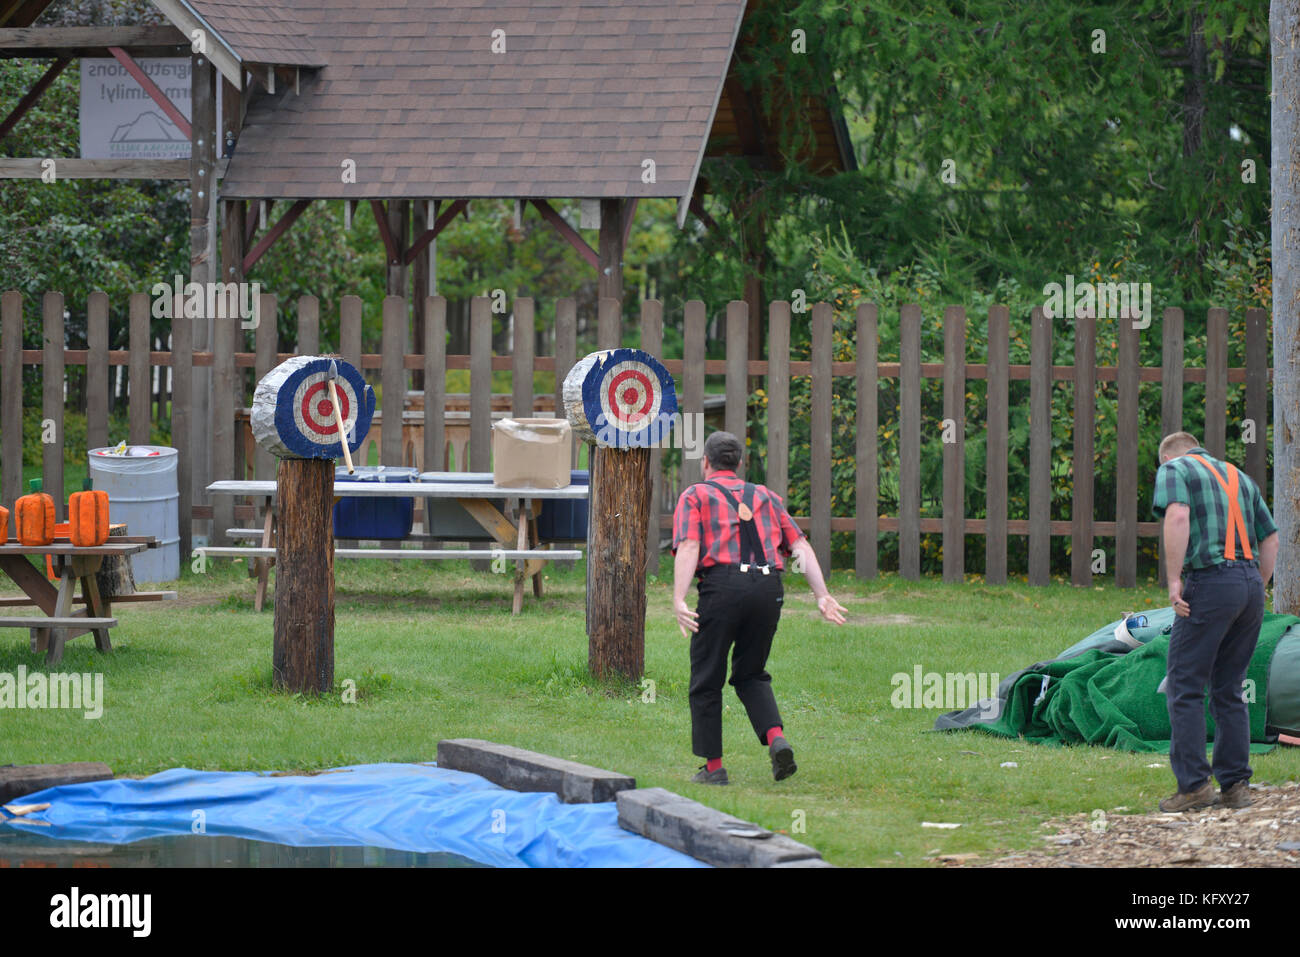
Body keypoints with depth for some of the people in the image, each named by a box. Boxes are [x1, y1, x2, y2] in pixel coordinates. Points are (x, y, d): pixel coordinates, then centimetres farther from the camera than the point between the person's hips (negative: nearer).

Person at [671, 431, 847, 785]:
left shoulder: (695, 496, 14)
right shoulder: (765, 497, 26)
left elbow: (688, 548, -4)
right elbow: (800, 546, 15)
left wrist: (679, 601, -13)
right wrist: (822, 596, 11)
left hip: (722, 586, -4)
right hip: (769, 587, 4)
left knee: (707, 679, 9)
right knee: (750, 675, 20)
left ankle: (713, 766, 10)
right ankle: (776, 739, -4)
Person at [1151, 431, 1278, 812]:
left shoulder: (1174, 469, 5)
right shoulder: (1238, 477, 24)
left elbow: (1177, 516, -15)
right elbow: (1270, 539, 20)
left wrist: (1174, 580, -14)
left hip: (1209, 583, -6)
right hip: (1250, 581, 6)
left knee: (1185, 688, -2)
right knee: (1229, 690, 13)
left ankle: (1194, 784, -8)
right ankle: (1236, 785, 10)